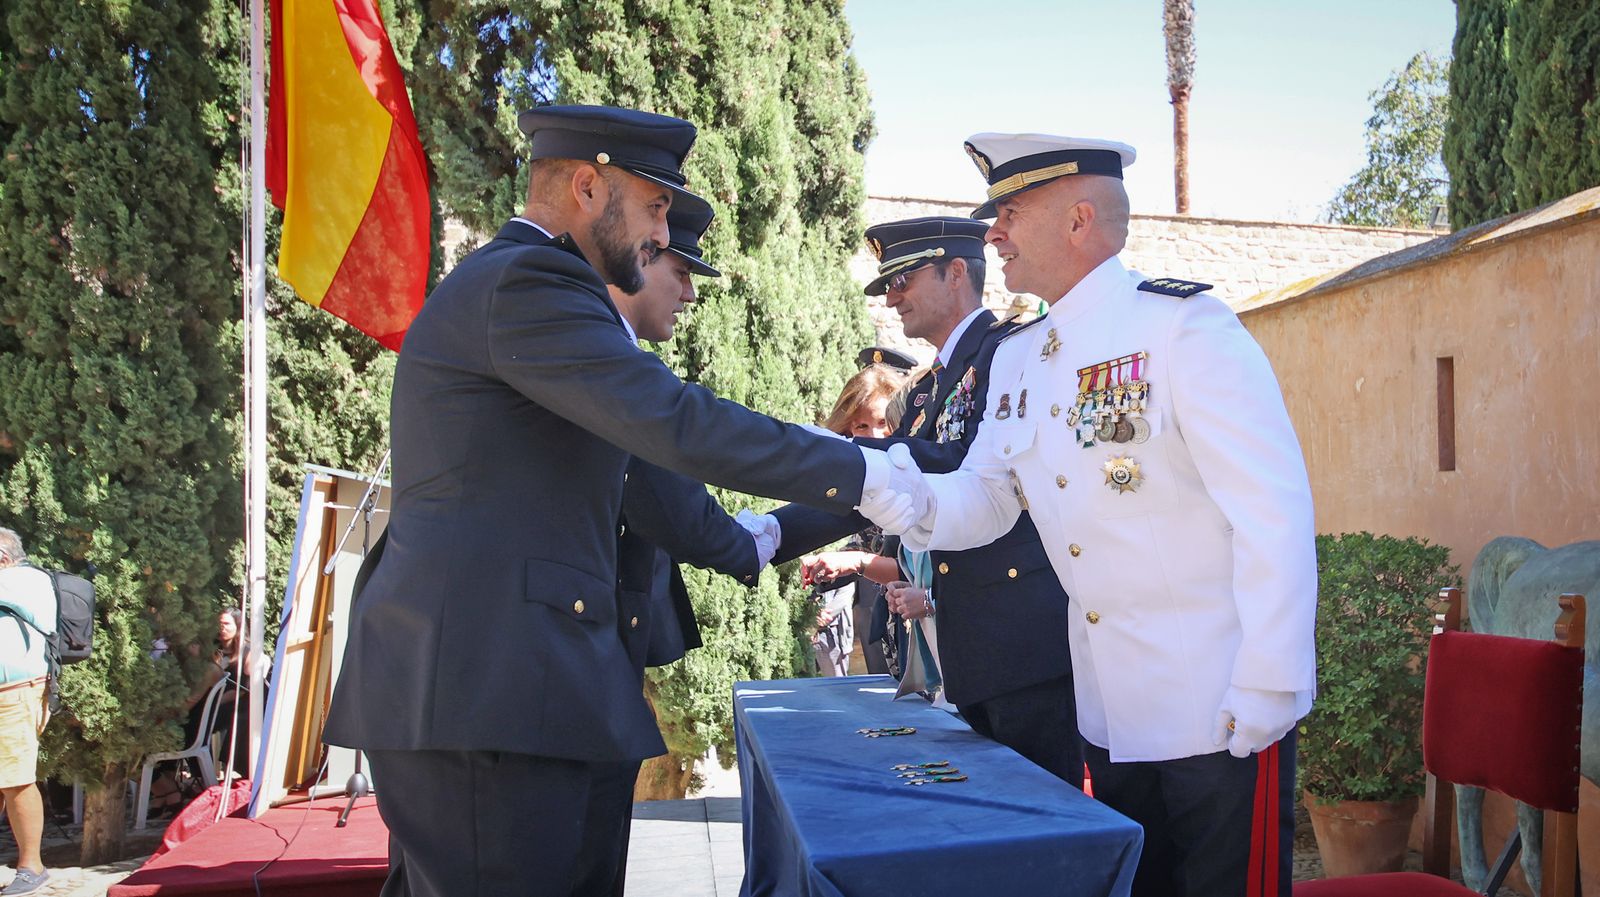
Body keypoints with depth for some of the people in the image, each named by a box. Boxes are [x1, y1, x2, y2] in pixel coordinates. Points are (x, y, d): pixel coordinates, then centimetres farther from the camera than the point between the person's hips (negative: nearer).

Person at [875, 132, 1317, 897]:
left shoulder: (1184, 325, -16)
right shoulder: (1015, 359, 7)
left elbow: (1274, 510, -19)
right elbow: (981, 501, 7)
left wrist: (1265, 690, -20)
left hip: (1221, 710, -7)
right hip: (1109, 713, 7)